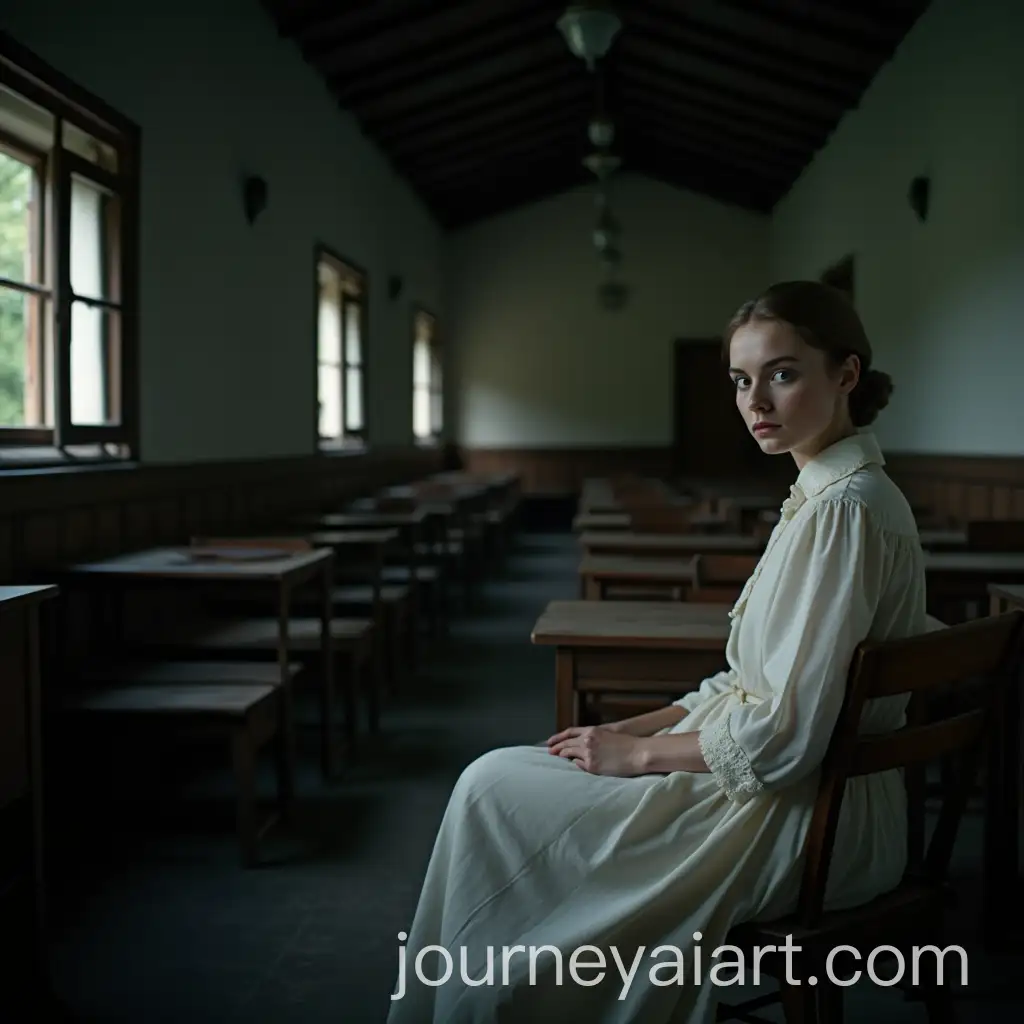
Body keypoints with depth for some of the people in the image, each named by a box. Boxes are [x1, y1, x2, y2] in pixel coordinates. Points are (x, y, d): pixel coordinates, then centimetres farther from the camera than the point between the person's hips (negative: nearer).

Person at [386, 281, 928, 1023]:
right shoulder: (833, 496, 8)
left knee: (493, 788, -1)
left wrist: (638, 752, -12)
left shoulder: (844, 511, -23)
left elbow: (786, 737, -25)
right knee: (499, 778, 13)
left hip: (797, 821, -9)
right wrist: (634, 728, 5)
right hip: (805, 798, 9)